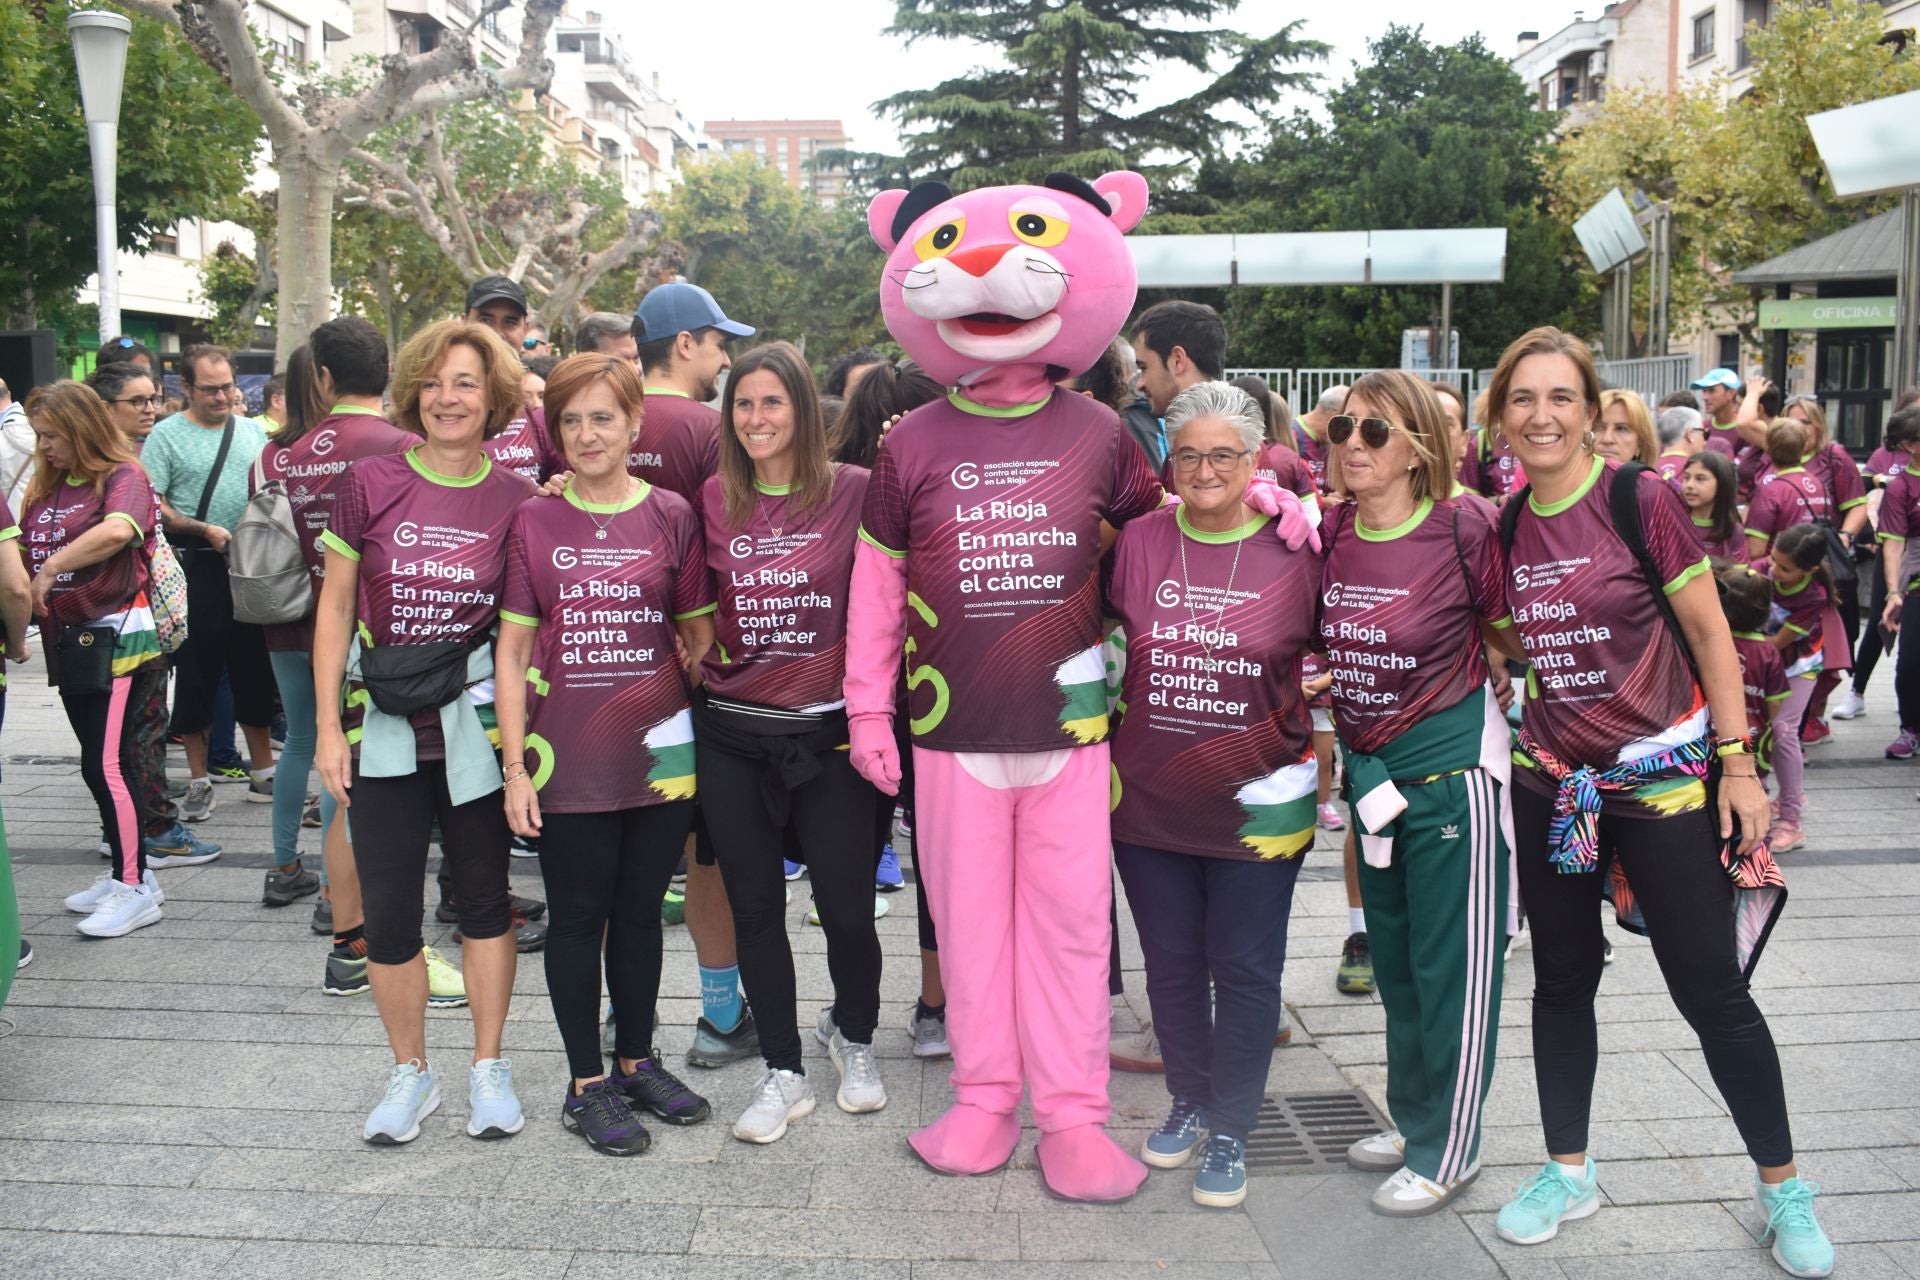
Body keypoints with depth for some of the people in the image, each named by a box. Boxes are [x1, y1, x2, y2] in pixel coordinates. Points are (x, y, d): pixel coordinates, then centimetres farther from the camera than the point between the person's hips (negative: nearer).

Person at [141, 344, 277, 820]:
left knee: (255, 671, 11)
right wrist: (204, 530, -18)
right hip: (196, 568, -4)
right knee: (197, 672, 2)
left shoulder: (254, 431, 10)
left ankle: (263, 774, 22)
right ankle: (199, 781, 12)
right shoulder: (166, 435, -3)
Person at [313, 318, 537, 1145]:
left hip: (477, 722, 0)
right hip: (387, 728, 0)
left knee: (484, 898, 11)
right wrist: (328, 727, -1)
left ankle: (489, 1067, 26)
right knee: (387, 913, 5)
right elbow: (335, 609, 2)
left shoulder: (516, 500, -2)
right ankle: (410, 1072, 25)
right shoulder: (370, 483, -2)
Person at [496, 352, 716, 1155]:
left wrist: (704, 731, -4)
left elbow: (701, 634, 8)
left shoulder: (671, 516, 2)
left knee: (640, 911, 14)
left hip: (659, 751, 2)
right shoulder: (533, 523, 0)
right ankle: (587, 1083, 21)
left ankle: (637, 1061, 31)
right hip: (570, 757, -1)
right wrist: (515, 766, -5)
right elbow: (511, 651, 0)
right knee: (577, 916, 8)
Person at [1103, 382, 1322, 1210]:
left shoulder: (1296, 553, -6)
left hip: (1255, 807, -2)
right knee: (1171, 962, 14)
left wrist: (1307, 780, -1)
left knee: (1245, 970, 7)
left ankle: (1230, 1130, 24)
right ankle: (1188, 1102, 35)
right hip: (1148, 799, 2)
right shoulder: (1138, 543, -1)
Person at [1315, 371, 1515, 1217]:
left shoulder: (1462, 531, -15)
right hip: (1371, 771, 6)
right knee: (1393, 958, 18)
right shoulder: (1331, 533, 1)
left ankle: (1447, 1150, 18)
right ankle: (1410, 1117, 36)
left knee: (1452, 965, 4)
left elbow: (1507, 639, -4)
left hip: (1451, 769, -6)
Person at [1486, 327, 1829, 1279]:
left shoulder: (1640, 501, -11)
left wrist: (1738, 762, -9)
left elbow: (1709, 634, -8)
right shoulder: (1507, 526, 2)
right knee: (1562, 980, 13)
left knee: (1712, 992, 3)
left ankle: (1781, 1185, 23)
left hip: (1663, 778, -4)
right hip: (1553, 784, 4)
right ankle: (1569, 1172, 30)